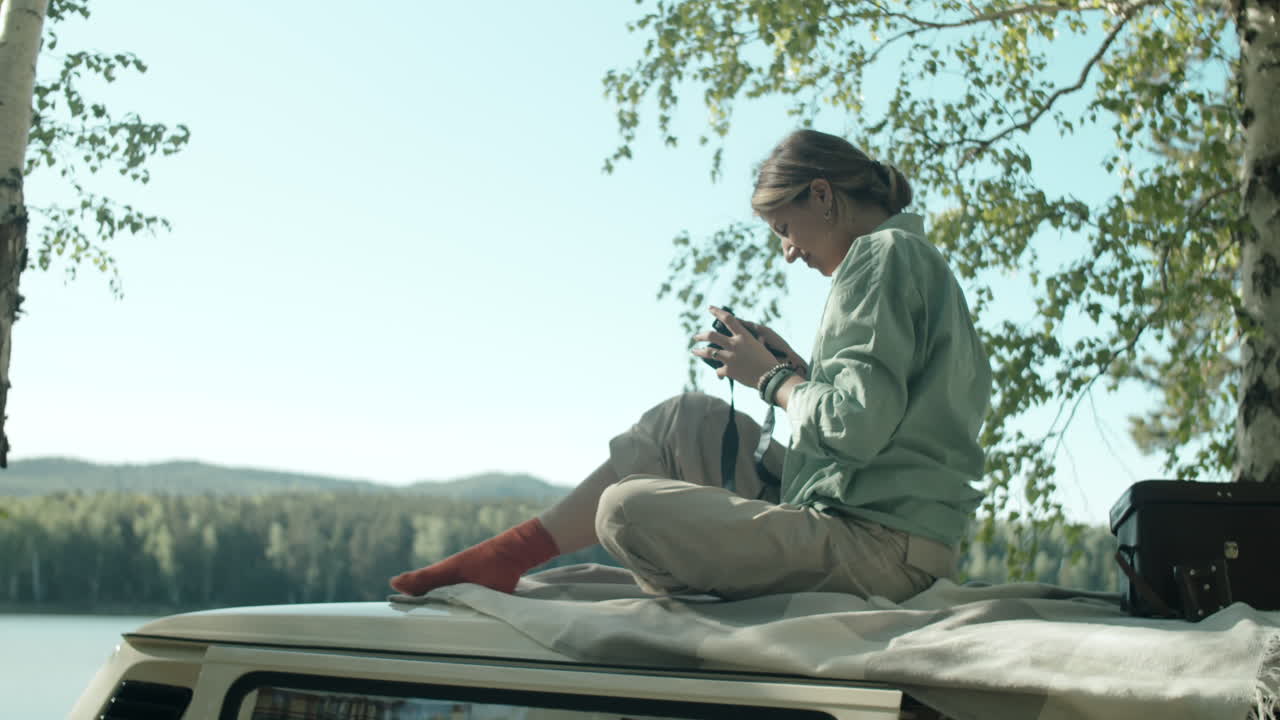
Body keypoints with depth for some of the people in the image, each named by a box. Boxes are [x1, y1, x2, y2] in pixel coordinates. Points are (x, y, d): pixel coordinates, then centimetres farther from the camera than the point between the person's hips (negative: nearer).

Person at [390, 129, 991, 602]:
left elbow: (857, 425, -22)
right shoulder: (912, 257, 19)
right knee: (678, 421, 14)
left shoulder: (881, 257, -12)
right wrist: (794, 366, 10)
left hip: (875, 548, -11)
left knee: (626, 511, -17)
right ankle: (514, 555, 15)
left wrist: (771, 378, -6)